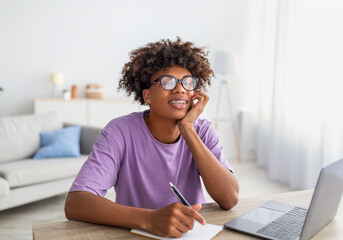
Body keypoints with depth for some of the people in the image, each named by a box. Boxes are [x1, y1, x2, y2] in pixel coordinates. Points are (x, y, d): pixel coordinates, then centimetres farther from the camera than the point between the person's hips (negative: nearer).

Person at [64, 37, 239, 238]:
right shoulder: (121, 132, -13)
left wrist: (188, 130, -21)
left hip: (193, 232, 3)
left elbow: (230, 199, -16)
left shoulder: (202, 131, -4)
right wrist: (150, 218, -38)